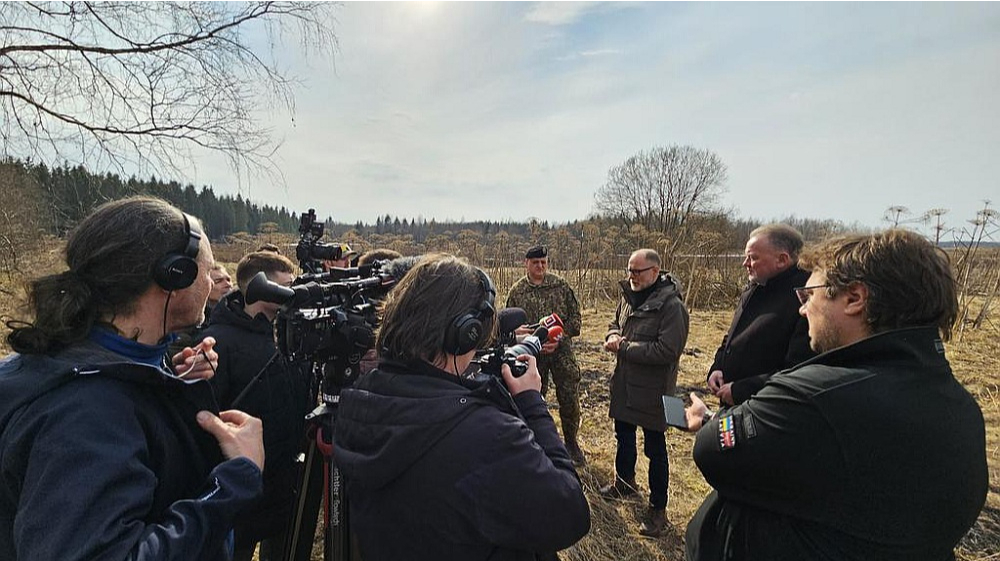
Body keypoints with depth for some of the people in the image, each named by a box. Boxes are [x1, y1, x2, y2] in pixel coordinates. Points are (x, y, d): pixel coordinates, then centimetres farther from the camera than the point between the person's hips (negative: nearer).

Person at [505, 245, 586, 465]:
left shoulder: (561, 285, -1)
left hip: (562, 350, 0)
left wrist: (559, 338, -13)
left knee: (570, 400, 5)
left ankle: (571, 443, 28)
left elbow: (575, 316, 1)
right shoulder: (516, 291, -1)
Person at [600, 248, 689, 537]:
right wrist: (613, 336, -7)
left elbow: (668, 351, -27)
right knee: (623, 437, 25)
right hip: (624, 384, 8)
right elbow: (615, 322, 17)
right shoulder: (629, 295, 3)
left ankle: (658, 509, 24)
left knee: (655, 450, 7)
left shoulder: (671, 305, -22)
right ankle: (624, 482, 48)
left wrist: (624, 348, -23)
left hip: (652, 391, -8)